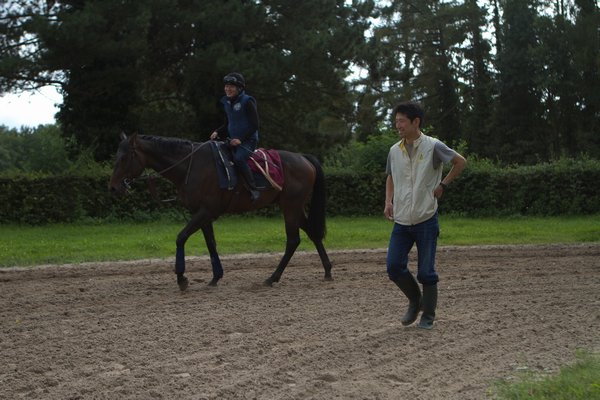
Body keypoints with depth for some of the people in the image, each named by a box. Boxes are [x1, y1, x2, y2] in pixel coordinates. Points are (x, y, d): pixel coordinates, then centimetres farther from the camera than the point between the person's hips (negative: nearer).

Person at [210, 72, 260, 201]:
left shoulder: (247, 102, -10)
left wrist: (240, 139, -20)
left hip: (248, 140, -8)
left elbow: (254, 125, -12)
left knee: (239, 159, -32)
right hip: (233, 140, 8)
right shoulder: (227, 102, 11)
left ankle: (254, 190, -29)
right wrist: (217, 132, 1)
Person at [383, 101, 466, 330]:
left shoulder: (432, 147, -10)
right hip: (401, 221, 4)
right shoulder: (394, 151, 5)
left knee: (426, 272, 0)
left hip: (426, 220, -4)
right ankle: (415, 300, 24)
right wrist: (388, 201, 7)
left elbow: (460, 162, 1)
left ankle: (428, 316, 16)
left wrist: (443, 185, -3)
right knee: (394, 266, -2)